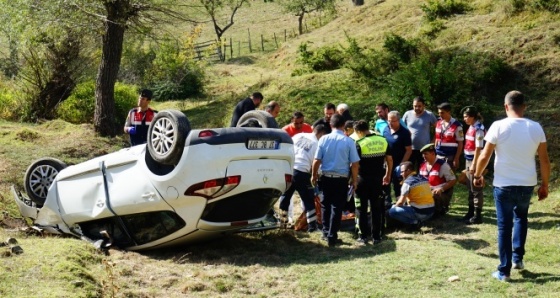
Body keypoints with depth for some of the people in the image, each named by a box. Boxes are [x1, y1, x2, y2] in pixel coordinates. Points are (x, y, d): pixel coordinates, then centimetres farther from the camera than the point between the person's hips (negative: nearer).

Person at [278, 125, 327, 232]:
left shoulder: (299, 136, 10)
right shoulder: (317, 144, 0)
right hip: (302, 173, -4)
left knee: (285, 196, 20)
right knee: (308, 199, 9)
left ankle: (282, 222, 25)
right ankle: (312, 226, 10)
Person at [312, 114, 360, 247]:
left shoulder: (324, 139, -4)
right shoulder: (349, 141, -8)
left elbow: (317, 160, -2)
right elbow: (354, 163, -6)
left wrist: (314, 175, 13)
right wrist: (354, 180, 6)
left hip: (326, 177, 2)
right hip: (341, 178, -2)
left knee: (325, 205, 19)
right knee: (337, 207, 4)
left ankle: (326, 232, 25)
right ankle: (332, 236, 5)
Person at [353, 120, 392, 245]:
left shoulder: (359, 144, -13)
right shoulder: (383, 140, 3)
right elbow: (389, 159, 9)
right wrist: (388, 175, 19)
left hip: (362, 179, -4)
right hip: (378, 179, 4)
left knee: (361, 209, 7)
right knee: (377, 208, 11)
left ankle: (363, 237, 9)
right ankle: (376, 236, 14)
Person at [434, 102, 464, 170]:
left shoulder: (457, 126, -10)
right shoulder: (438, 124, 8)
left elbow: (460, 144, -9)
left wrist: (456, 158, -13)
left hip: (450, 157, -6)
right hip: (439, 156, 6)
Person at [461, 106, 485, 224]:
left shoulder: (478, 129, -16)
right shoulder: (471, 127, 10)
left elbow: (478, 148, -19)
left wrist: (474, 164, -19)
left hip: (475, 161, -9)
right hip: (468, 160, 9)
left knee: (476, 189, -3)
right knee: (470, 189, 15)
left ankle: (477, 215, 3)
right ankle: (471, 212, 25)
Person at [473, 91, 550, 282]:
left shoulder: (499, 126, -11)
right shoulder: (536, 128, -2)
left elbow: (485, 156, -9)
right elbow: (544, 160, 1)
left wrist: (478, 175, 8)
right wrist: (545, 184, 12)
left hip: (504, 185, -3)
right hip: (527, 184, 3)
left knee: (504, 227, 6)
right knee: (520, 218, 28)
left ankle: (504, 271, 8)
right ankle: (518, 258, 24)